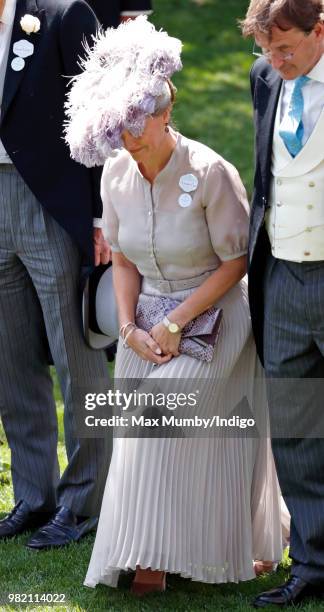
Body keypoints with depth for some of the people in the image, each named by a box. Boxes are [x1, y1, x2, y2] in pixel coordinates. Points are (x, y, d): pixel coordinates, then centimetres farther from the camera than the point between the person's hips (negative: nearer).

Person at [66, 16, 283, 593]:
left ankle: (156, 556, -10)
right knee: (145, 432, -2)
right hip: (150, 313, 5)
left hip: (214, 314, -5)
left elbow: (236, 262, -14)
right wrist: (129, 329, -6)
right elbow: (122, 259, 8)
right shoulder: (116, 175, -4)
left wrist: (177, 323, -16)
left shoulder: (210, 173, -20)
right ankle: (151, 555, 11)